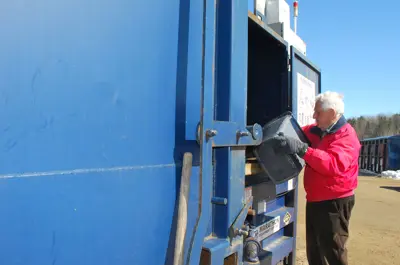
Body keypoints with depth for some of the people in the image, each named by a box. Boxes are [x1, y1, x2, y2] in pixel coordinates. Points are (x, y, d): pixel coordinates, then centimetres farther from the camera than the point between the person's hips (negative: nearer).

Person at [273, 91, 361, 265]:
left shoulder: (346, 136, -17)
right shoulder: (315, 131, 7)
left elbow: (335, 164, -33)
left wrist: (301, 149, -42)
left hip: (334, 202, -8)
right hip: (315, 200, 8)